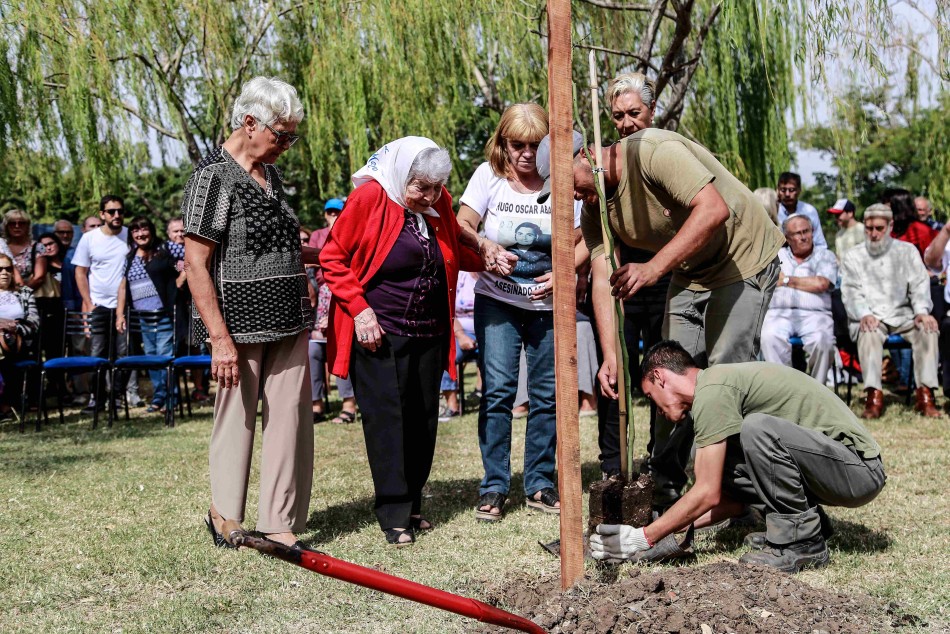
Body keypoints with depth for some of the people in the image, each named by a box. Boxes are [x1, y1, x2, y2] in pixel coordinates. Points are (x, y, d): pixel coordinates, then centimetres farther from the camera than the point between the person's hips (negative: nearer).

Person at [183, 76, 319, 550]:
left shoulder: (271, 175, 13)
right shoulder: (214, 176, -10)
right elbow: (196, 264, -14)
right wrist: (220, 338, -18)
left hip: (288, 323, 7)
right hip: (241, 327, -7)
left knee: (289, 418, 4)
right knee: (236, 418, 4)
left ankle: (279, 524, 10)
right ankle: (225, 514, 23)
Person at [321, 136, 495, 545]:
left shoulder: (439, 205, 5)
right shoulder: (368, 197, -12)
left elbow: (456, 250, 22)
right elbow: (333, 259, -8)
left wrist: (485, 257, 3)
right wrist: (359, 310, -15)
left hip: (429, 333, 6)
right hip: (378, 332, -6)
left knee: (423, 419, 9)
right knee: (386, 417, -7)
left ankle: (412, 504, 21)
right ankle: (394, 516, -2)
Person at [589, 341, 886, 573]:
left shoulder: (711, 391, -15)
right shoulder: (723, 385, 15)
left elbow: (708, 494, -17)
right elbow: (733, 494, 15)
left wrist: (644, 538, -10)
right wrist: (674, 526, 11)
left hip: (860, 470, -9)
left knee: (758, 428, -30)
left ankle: (802, 543, -13)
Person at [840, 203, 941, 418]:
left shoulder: (907, 251, 15)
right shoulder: (853, 257, 11)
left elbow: (920, 284, 5)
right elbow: (851, 292, -1)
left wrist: (922, 311, -16)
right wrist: (864, 314, -22)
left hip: (902, 314, 2)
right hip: (869, 318, -2)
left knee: (928, 328, -28)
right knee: (870, 332, -36)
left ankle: (925, 395, -29)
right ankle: (874, 397, -41)